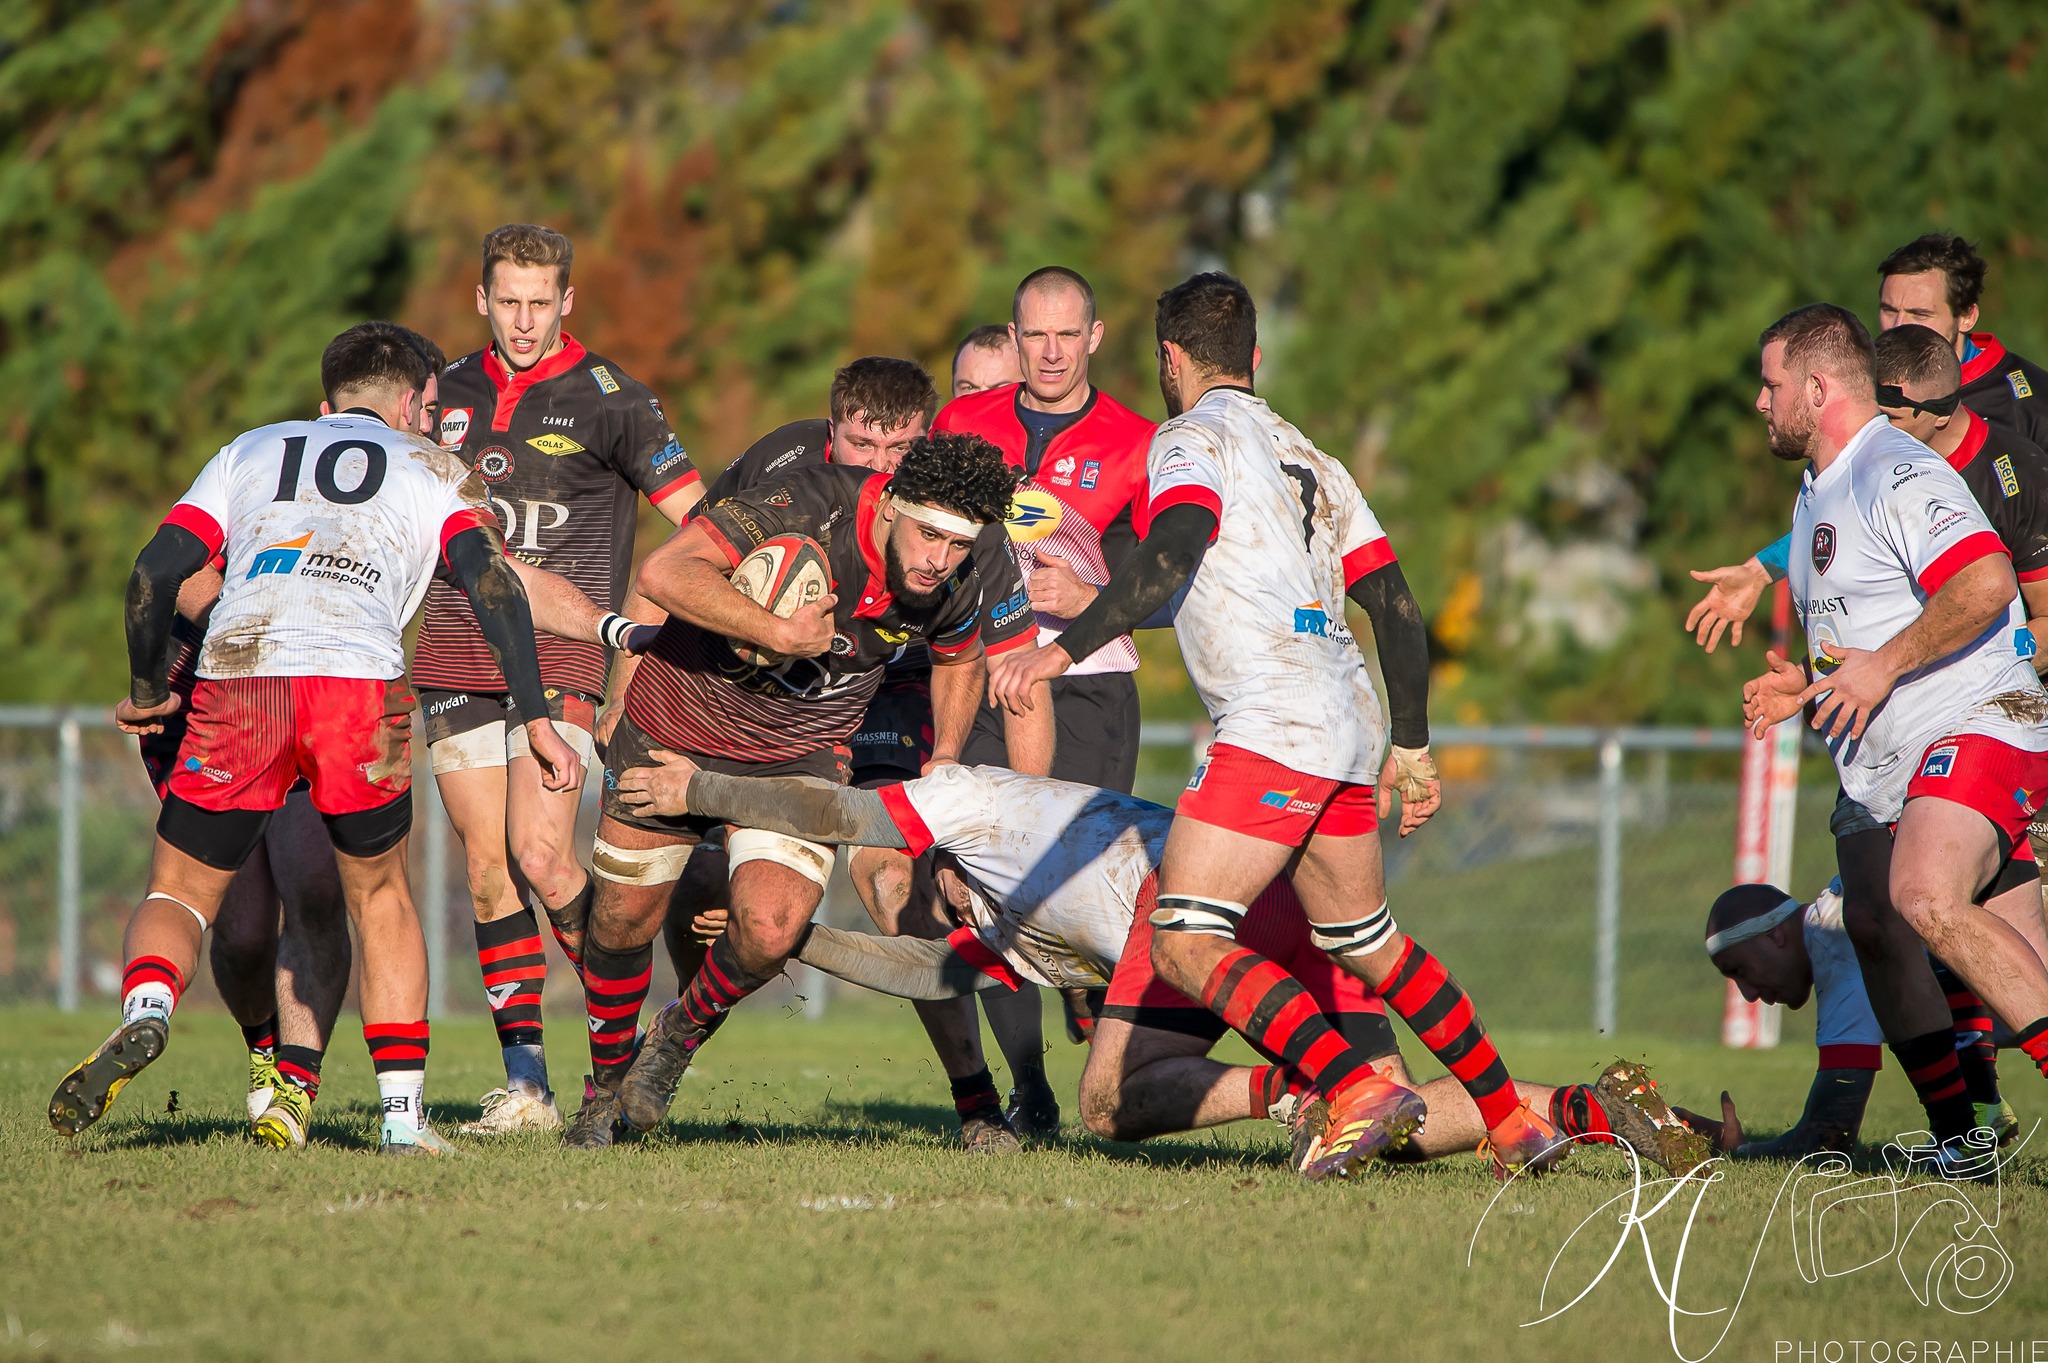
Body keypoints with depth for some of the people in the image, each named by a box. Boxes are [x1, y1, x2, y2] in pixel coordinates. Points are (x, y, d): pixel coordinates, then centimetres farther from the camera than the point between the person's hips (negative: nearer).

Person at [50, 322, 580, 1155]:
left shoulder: (249, 452, 29)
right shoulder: (433, 470, 25)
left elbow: (155, 573, 19)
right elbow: (493, 585, 7)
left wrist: (146, 693, 32)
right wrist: (537, 722, 6)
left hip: (234, 679, 1)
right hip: (359, 685, -1)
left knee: (178, 897, 14)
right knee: (380, 897, 22)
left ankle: (145, 1012, -18)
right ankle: (403, 1113, 14)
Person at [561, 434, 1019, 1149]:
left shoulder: (955, 586, -14)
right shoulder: (812, 507, -31)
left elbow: (960, 660, 12)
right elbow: (664, 573, -39)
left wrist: (945, 757, -2)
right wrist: (779, 633, -43)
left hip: (800, 755, 2)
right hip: (678, 725, -2)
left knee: (769, 933, -19)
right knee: (624, 919, 7)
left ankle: (683, 1032, 14)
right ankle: (606, 1089, 34)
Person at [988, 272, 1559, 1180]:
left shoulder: (1192, 439, 0)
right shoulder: (1307, 457, 24)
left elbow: (1172, 555, -21)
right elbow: (1394, 603, 22)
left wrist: (1065, 648, -27)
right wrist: (1411, 747, 27)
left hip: (1272, 721, -9)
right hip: (1347, 726, 9)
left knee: (1184, 945, -13)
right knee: (1371, 947, 23)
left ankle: (1359, 1088, -25)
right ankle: (1512, 1122, 26)